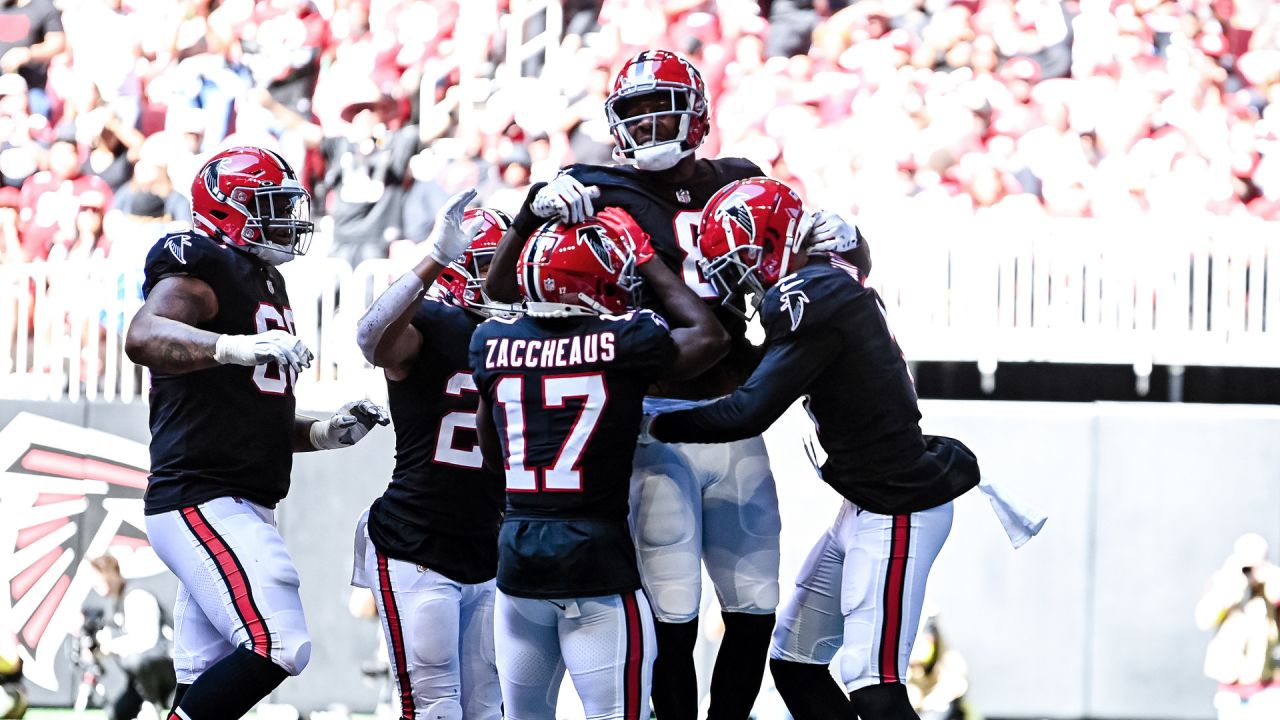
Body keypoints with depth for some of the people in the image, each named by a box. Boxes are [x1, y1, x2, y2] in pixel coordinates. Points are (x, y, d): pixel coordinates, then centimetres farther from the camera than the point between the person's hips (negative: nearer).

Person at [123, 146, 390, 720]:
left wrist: (323, 434, 16)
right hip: (200, 500, -10)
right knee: (279, 647, -21)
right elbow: (143, 337, -30)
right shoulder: (204, 268, -8)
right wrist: (236, 346, -43)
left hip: (239, 509, 10)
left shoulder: (260, 281, 23)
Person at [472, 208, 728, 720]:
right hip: (597, 561, -5)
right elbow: (710, 337, 12)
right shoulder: (625, 341, -9)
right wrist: (648, 261, 16)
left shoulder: (493, 344, 4)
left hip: (517, 558, 5)